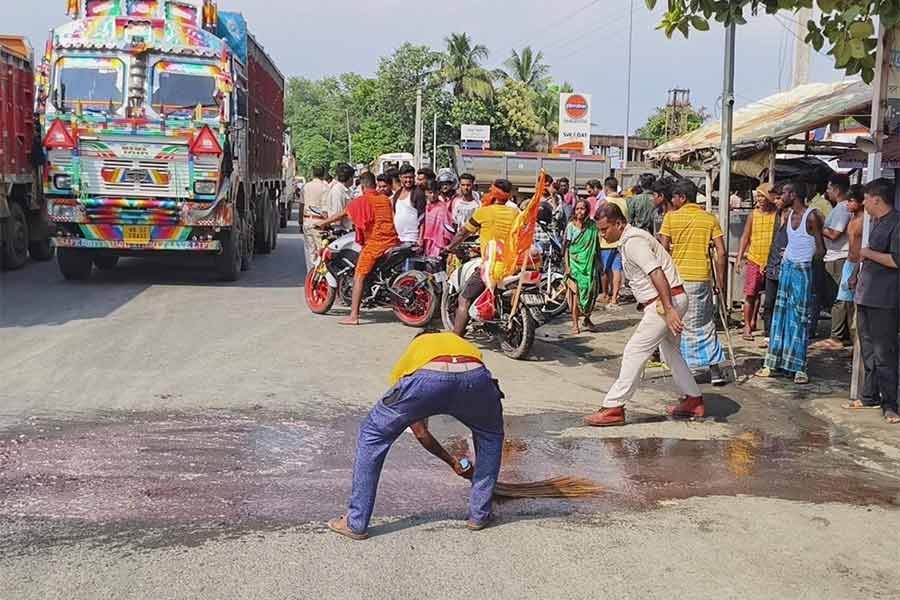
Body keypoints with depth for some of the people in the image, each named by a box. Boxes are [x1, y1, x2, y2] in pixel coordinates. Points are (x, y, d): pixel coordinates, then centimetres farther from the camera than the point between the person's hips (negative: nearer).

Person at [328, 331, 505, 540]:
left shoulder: (411, 353, 40)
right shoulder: (463, 343, 44)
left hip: (425, 379, -1)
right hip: (474, 376, 2)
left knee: (372, 436, 23)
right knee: (491, 435, 35)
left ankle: (356, 523, 24)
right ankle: (479, 515, 34)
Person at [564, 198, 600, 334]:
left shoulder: (593, 225, 3)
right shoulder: (571, 226, -2)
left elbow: (597, 245, 11)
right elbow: (566, 247, -2)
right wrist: (567, 266, -9)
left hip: (590, 263, 2)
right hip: (575, 263, -2)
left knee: (591, 291, 0)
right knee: (576, 292, -5)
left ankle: (587, 318, 22)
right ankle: (575, 323, 2)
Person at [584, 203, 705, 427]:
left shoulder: (633, 242, -16)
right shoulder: (631, 239, 16)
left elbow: (657, 274, -26)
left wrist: (669, 309, -31)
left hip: (667, 300, -11)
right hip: (674, 300, 11)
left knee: (634, 352, -9)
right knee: (670, 352, 22)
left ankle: (613, 408, -6)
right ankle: (693, 401, 32)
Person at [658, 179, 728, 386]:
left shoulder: (671, 217, -2)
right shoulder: (710, 219, 5)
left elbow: (663, 250, -7)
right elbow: (721, 253, 1)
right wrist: (721, 282, 7)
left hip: (677, 278, -2)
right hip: (702, 278, 3)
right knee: (704, 323, 13)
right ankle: (715, 370, 10)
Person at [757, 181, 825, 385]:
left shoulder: (811, 216, -14)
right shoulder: (789, 215, 9)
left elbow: (820, 250, -12)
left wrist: (804, 259, -1)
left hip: (802, 270, -7)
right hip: (786, 267, 8)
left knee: (799, 318, -4)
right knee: (781, 315, 8)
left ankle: (799, 367, 2)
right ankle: (774, 363, 13)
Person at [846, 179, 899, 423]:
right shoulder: (877, 222, 14)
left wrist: (869, 254, -14)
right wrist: (861, 270, 18)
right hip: (866, 297, 10)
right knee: (868, 350, 16)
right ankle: (870, 396, 26)